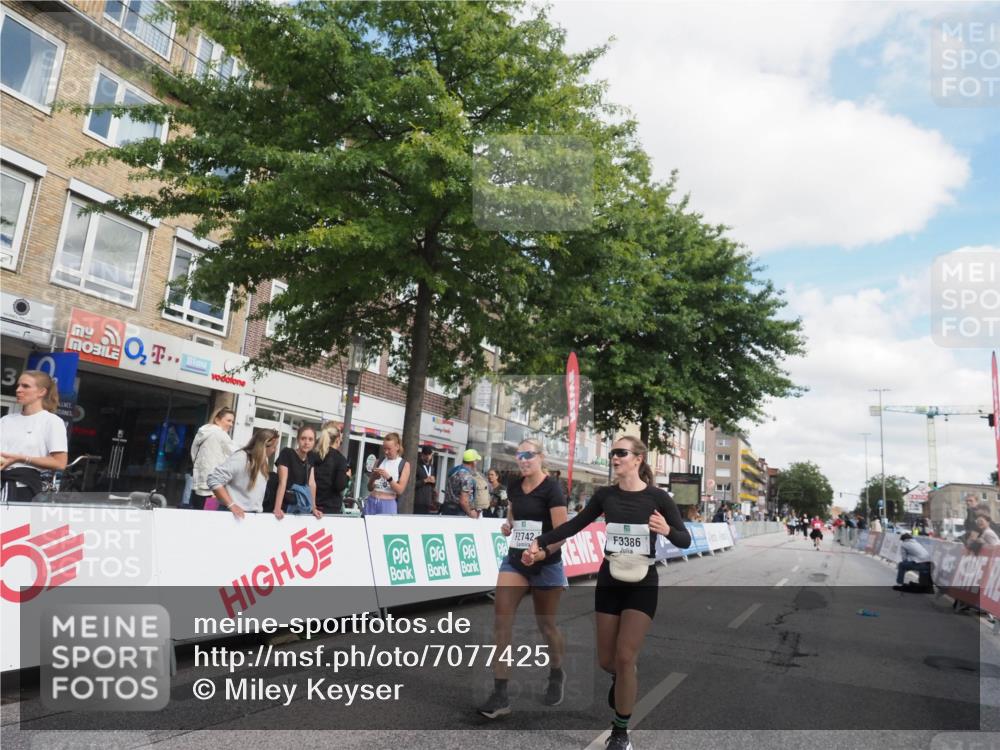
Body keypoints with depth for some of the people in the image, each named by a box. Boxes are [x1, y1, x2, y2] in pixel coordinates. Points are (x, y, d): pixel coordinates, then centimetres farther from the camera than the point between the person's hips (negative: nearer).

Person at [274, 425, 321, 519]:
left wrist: (314, 508, -1)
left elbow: (312, 483, 4)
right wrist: (277, 509, -26)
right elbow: (282, 482, -19)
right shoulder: (286, 453, -12)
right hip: (285, 506, -5)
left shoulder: (311, 457, 6)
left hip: (300, 507, 5)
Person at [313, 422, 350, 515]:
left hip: (312, 506, 4)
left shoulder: (313, 455, 4)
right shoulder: (340, 458, -8)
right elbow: (339, 486, -14)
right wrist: (347, 476, 4)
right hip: (331, 508, -4)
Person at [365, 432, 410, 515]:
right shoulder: (379, 461, 11)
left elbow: (400, 490, -6)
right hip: (371, 501, 3)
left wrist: (388, 477, -19)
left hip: (388, 504, -3)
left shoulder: (404, 464, 2)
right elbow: (370, 488, 13)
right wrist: (372, 478, -8)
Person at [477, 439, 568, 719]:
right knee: (500, 619, -8)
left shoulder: (552, 489, -13)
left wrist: (542, 552, -32)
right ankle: (500, 694, -2)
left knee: (546, 625, 11)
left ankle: (556, 675, 40)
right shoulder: (514, 487, 5)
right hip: (514, 561, 5)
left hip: (545, 566, -5)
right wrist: (507, 525, 1)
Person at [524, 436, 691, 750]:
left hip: (642, 584, -3)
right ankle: (622, 682, 46)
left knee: (625, 657, -7)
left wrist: (667, 530, -29)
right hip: (609, 581, 3)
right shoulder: (605, 495, -2)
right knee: (606, 660, 9)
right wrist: (540, 542, 3)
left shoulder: (657, 497, -9)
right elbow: (576, 524, 7)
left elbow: (685, 540, -7)